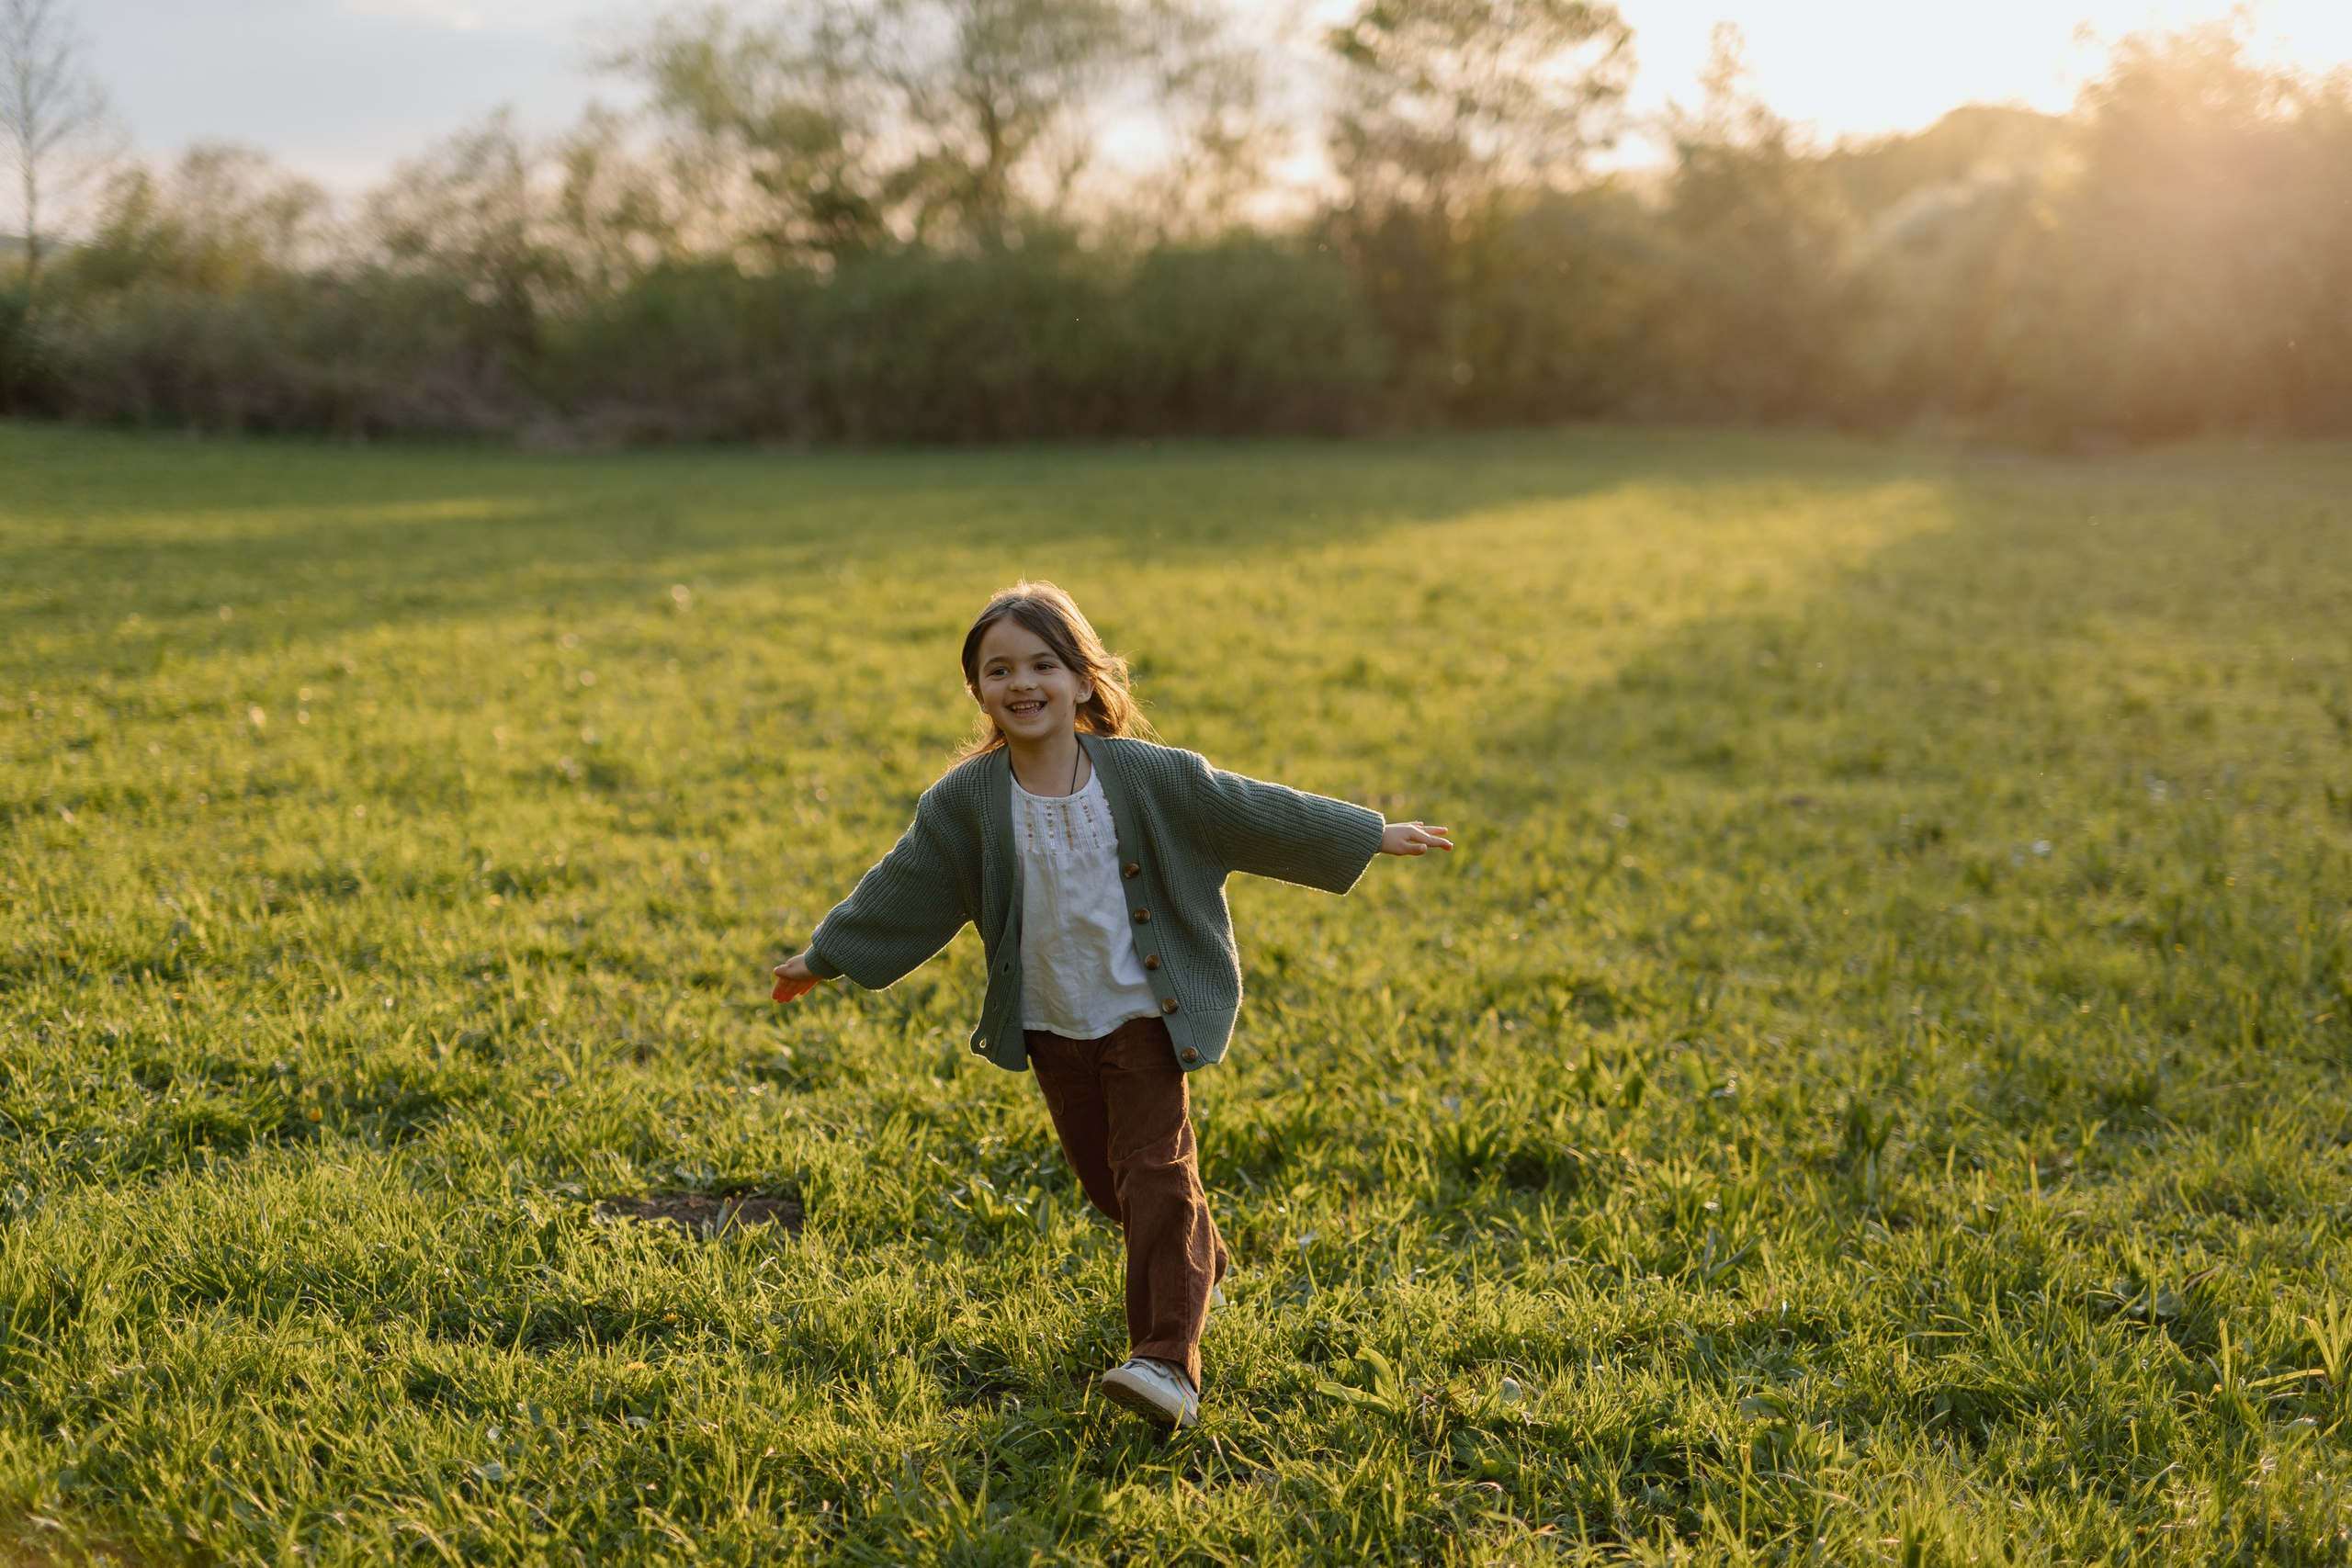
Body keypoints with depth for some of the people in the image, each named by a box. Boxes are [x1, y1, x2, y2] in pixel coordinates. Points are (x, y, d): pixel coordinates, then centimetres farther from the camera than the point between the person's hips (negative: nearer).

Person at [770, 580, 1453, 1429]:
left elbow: (1251, 812, -2)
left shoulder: (1148, 777, -12)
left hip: (1144, 1013, -3)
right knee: (1106, 1179, 14)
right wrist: (824, 957, 9)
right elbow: (903, 886, 3)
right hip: (1050, 1025, 3)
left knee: (1155, 1171, -13)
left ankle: (1167, 1361, -17)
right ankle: (1199, 1267, 44)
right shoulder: (965, 802, -9)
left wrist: (1370, 833, 4)